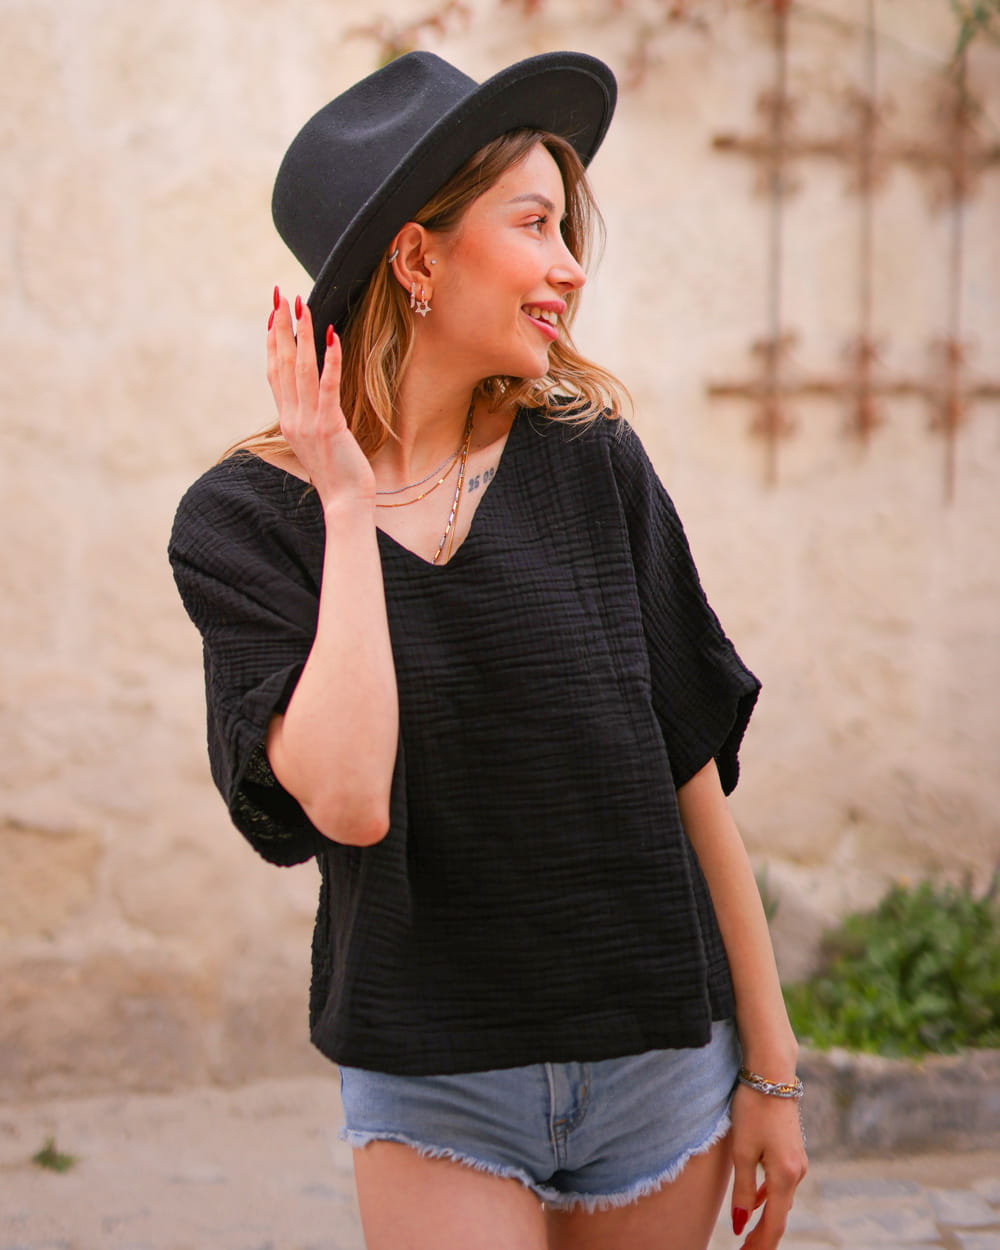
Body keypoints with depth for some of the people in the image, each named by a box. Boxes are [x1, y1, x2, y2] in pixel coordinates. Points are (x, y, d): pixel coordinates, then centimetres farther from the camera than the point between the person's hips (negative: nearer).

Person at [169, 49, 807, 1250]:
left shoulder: (588, 461, -3)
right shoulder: (246, 520, -7)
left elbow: (692, 774, 1)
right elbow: (348, 799, -22)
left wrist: (769, 1067, 3)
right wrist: (349, 511, -16)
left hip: (659, 1063, 2)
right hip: (433, 1091, -2)